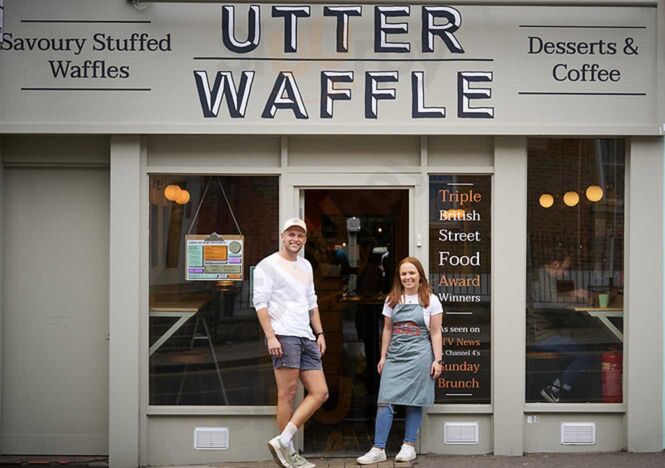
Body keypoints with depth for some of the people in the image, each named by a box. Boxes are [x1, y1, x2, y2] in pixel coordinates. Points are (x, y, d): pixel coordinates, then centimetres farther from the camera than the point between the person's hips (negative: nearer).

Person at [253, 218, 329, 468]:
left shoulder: (306, 266, 22)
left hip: (307, 337, 8)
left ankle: (283, 442, 1)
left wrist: (319, 333, 17)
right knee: (287, 394, -6)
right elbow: (260, 302, -9)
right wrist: (270, 336, -18)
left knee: (320, 393, 1)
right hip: (284, 336, -8)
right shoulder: (268, 265, -2)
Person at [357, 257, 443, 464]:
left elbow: (435, 333, 1)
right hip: (395, 356, 3)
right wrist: (383, 357, 10)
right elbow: (387, 330, 14)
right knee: (385, 401, -5)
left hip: (419, 357, -3)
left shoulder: (430, 300, 2)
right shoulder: (392, 300, 10)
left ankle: (409, 446, 15)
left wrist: (437, 360, -4)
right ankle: (378, 449, -4)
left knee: (414, 402, 3)